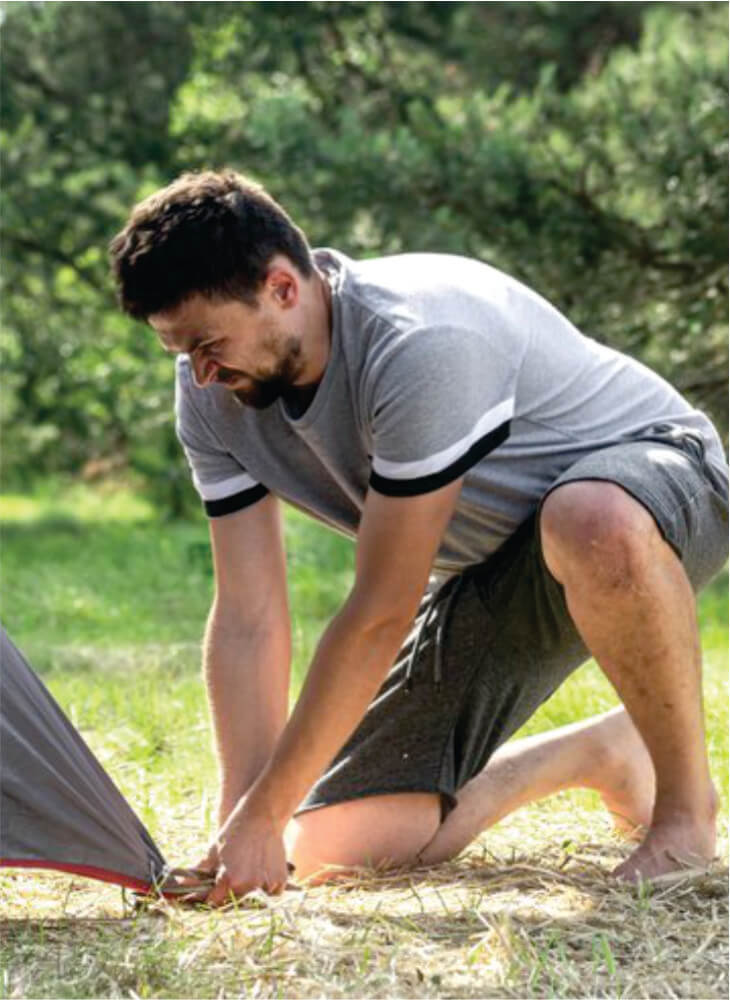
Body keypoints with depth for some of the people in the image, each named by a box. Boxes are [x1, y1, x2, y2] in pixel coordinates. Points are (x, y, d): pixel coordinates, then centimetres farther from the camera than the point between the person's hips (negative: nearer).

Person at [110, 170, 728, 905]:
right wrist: (240, 821, -19)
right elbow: (247, 619, -10)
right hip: (495, 569, 7)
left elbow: (381, 614, -32)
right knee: (332, 848, -3)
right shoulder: (213, 400, -12)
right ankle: (600, 754, 19)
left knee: (593, 525, -47)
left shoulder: (421, 343, -35)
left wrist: (263, 815, -28)